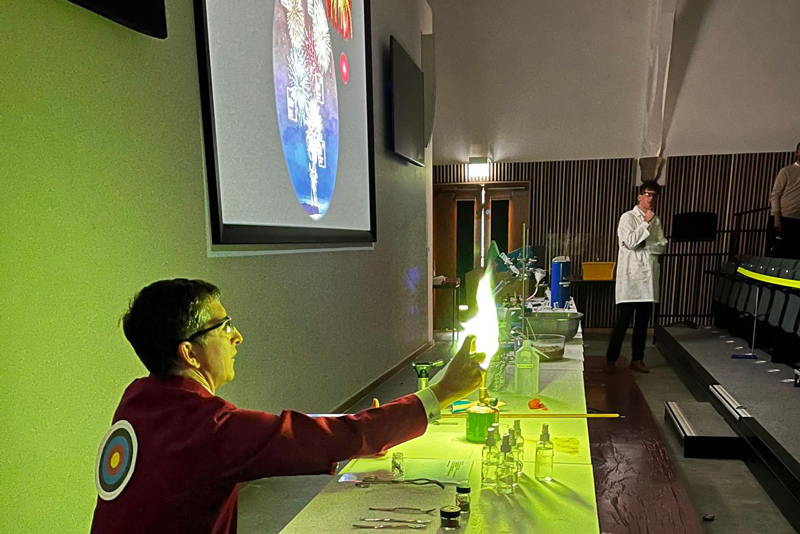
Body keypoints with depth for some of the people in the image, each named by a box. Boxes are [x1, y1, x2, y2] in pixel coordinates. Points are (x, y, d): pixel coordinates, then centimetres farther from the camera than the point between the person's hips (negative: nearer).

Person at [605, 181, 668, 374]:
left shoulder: (656, 220, 14)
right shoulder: (628, 217, -4)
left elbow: (662, 246, 8)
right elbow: (630, 242, -17)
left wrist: (643, 246, -8)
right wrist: (646, 223, -12)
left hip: (648, 277, 6)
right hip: (630, 277, -6)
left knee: (643, 322, 10)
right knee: (623, 322, -5)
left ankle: (637, 359, 20)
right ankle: (611, 359, 6)